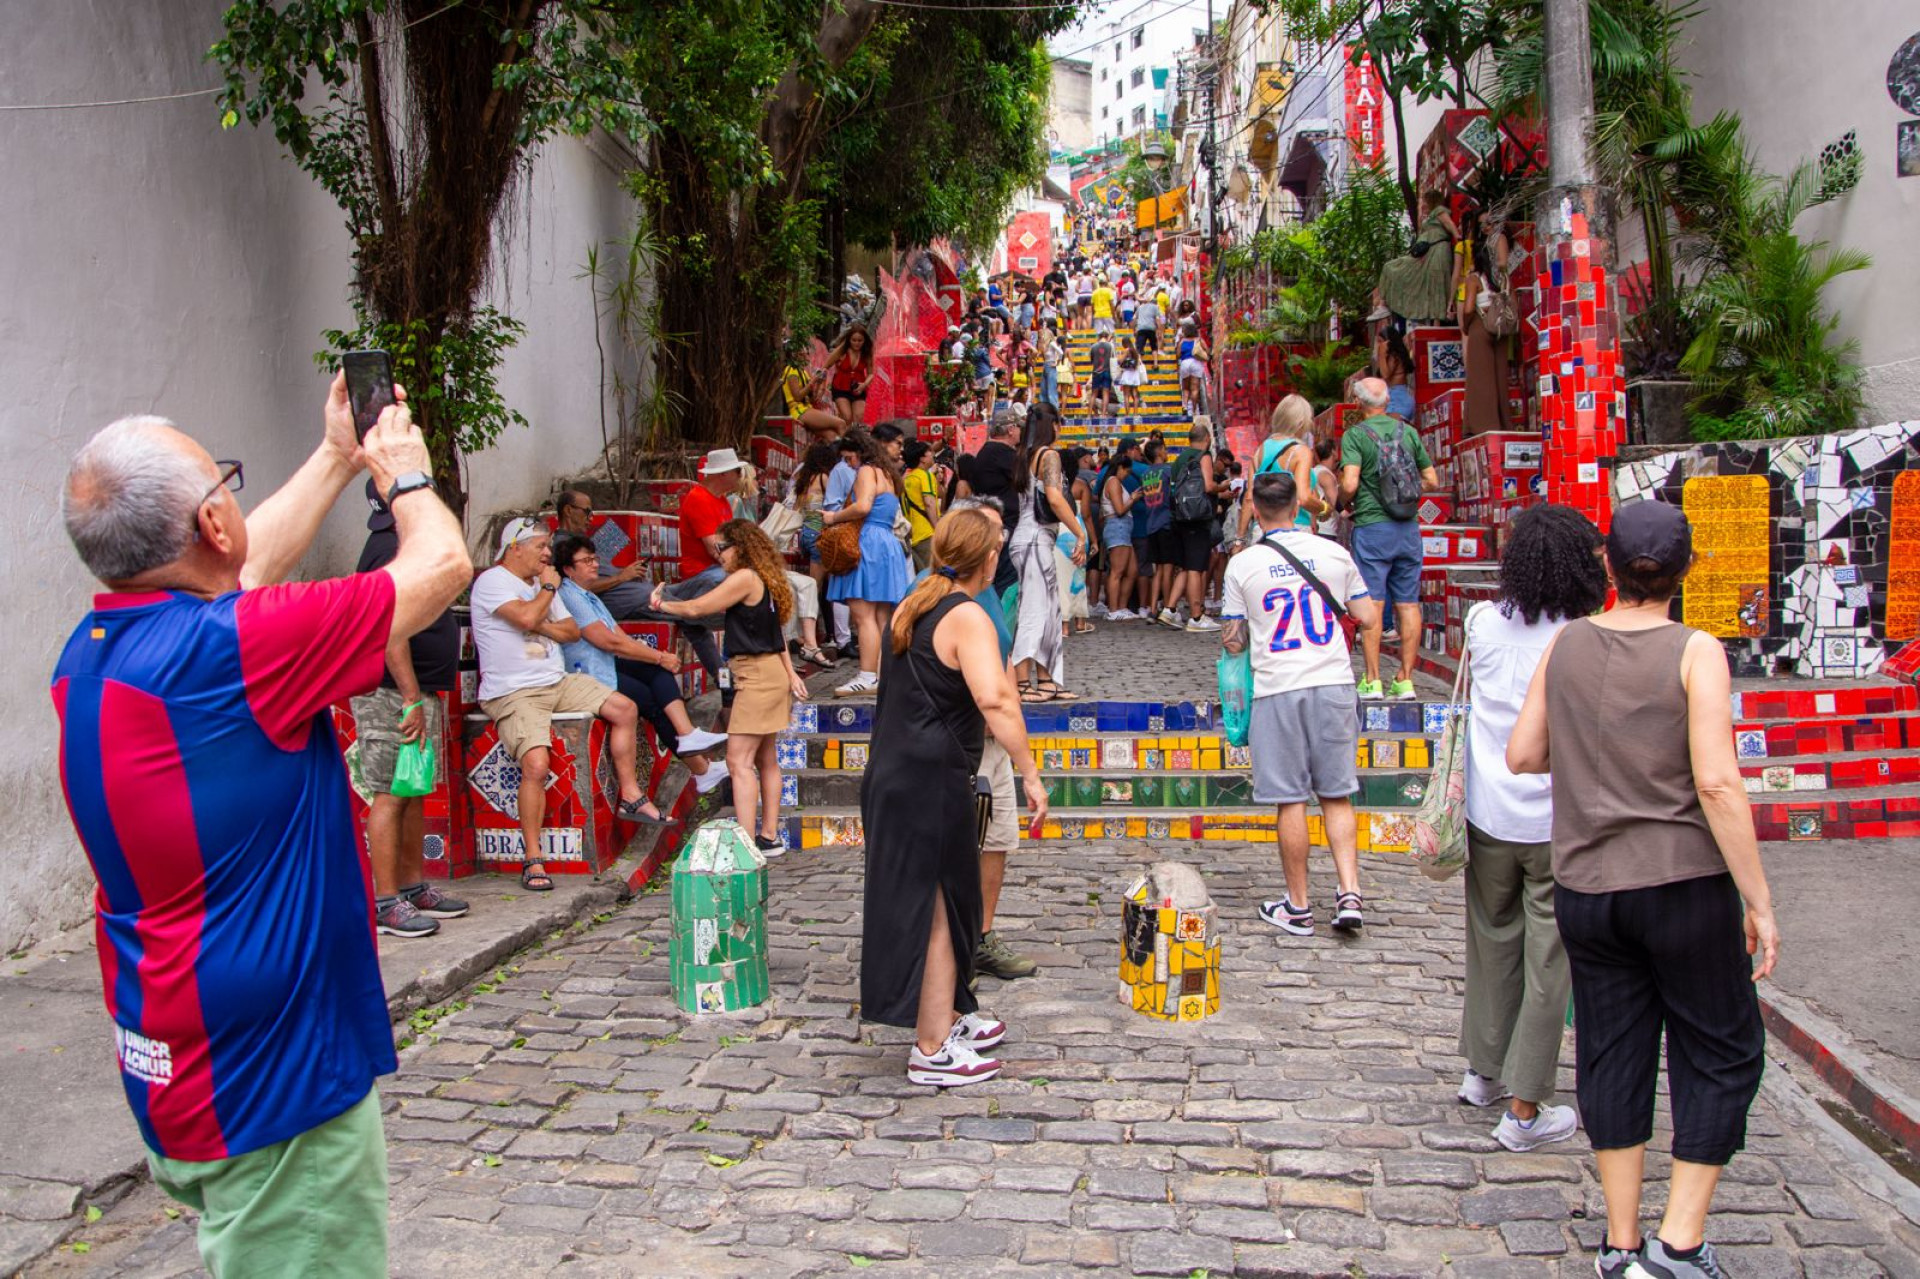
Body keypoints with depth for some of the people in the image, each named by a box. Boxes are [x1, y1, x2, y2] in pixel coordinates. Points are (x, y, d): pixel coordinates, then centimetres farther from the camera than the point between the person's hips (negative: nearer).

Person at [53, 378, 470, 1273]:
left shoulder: (90, 652, -1)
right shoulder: (224, 652, -26)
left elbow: (242, 571, 17)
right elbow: (441, 564, -16)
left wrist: (339, 459, 24)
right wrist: (403, 473, 4)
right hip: (274, 1089, -9)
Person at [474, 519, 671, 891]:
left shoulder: (540, 583, 18)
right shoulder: (492, 582, -9)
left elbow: (572, 631, 14)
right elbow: (526, 616, -26)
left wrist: (539, 625, -6)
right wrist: (549, 587, -7)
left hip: (558, 683, 9)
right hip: (514, 694, -8)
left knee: (625, 709, 2)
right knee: (536, 763, -27)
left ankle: (630, 797, 13)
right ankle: (533, 860, -18)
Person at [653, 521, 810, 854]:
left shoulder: (745, 578, -14)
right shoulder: (764, 580, 14)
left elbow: (696, 608, -11)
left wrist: (662, 603, 6)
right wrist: (790, 673, 18)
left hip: (756, 673, -10)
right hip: (769, 673, 10)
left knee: (739, 761, -12)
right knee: (765, 760, 13)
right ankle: (769, 836, 20)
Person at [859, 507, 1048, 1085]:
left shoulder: (913, 607, 12)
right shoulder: (967, 618, -16)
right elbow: (995, 700, -31)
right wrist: (1030, 773, -28)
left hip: (894, 774, 9)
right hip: (932, 784, -9)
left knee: (940, 903, 20)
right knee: (937, 909, 0)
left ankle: (946, 1016, 34)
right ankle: (933, 1050, 8)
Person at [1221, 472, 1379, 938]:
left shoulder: (1243, 564, -4)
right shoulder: (1334, 552, 2)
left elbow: (1234, 642, 1)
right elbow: (1366, 617, 9)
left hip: (1278, 689, -2)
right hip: (1334, 683, 2)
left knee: (1291, 800, 4)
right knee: (1337, 795, 12)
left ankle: (1298, 906, 12)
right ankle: (1349, 892, 3)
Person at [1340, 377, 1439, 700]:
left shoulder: (1355, 435, -5)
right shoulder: (1409, 432, 8)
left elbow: (1350, 484, -16)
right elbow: (1432, 481, 11)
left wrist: (1342, 502, 4)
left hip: (1372, 526, -4)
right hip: (1408, 527, 4)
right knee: (1407, 604, 6)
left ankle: (1373, 681, -1)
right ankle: (1406, 680, 9)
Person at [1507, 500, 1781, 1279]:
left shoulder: (1567, 644, 1)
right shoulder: (1695, 652, -10)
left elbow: (1521, 755, 4)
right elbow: (1717, 783, -17)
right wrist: (1759, 902, -11)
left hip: (1587, 887, 4)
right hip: (1684, 885, -3)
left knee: (1612, 1057, 12)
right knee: (1721, 1053, 12)